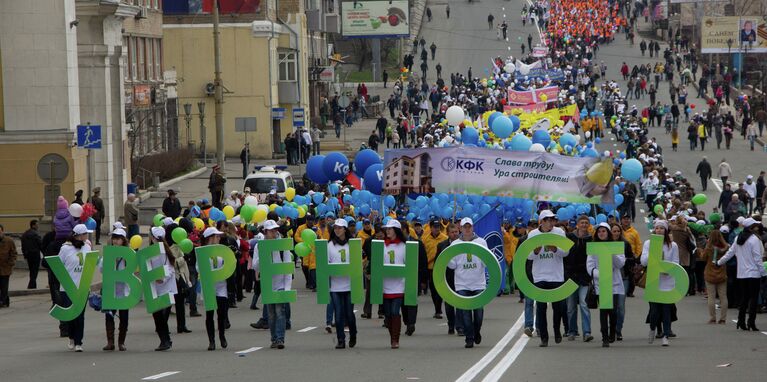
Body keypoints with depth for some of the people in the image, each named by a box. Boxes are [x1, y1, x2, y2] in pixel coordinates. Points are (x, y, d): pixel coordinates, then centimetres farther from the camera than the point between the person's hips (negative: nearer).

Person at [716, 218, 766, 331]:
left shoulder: (738, 239, 8)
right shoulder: (754, 239, -12)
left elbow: (730, 253, 14)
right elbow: (757, 258, -13)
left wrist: (719, 262, 28)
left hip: (741, 274, 7)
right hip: (753, 273, -7)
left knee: (744, 298, 12)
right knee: (753, 298, -3)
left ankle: (741, 322, 11)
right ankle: (751, 323, -8)